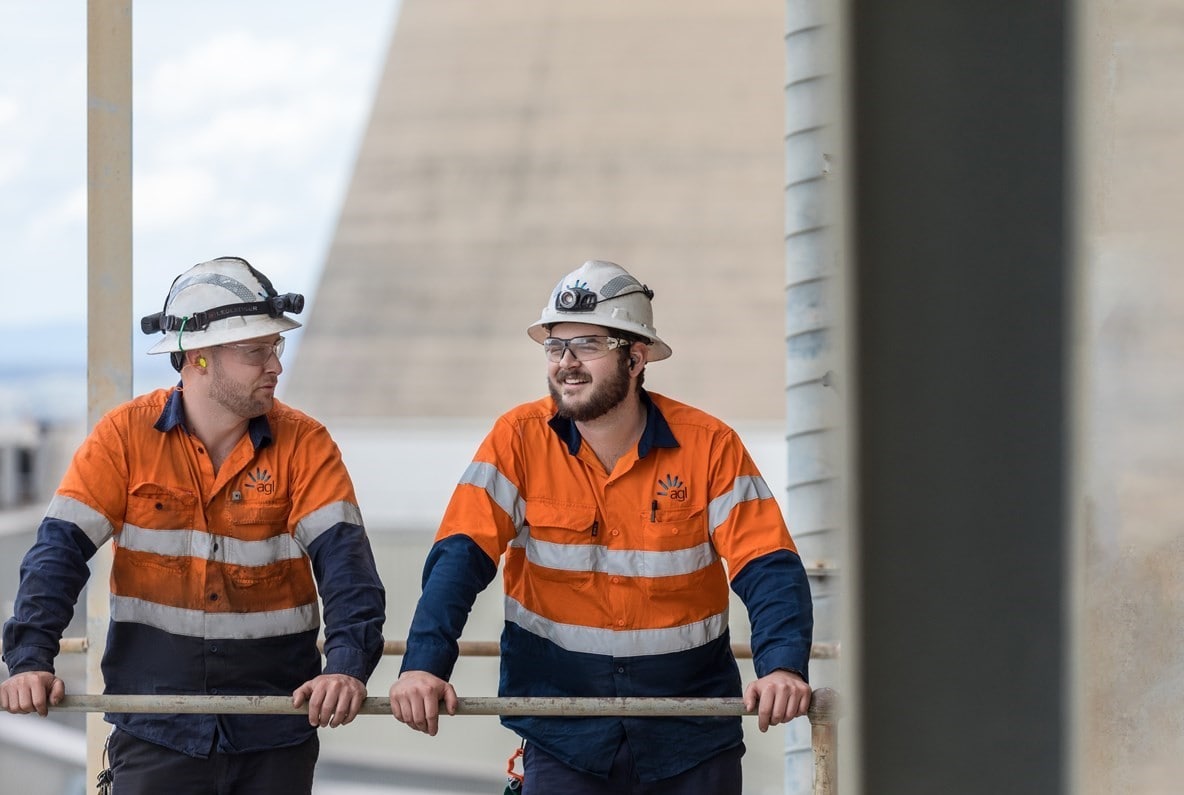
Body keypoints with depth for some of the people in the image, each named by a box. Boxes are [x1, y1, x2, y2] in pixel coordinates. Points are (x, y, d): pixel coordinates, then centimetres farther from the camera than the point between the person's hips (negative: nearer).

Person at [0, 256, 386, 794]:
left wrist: (348, 665, -29)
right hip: (156, 732, -1)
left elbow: (343, 559, -12)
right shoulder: (126, 436, -2)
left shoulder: (303, 444, -2)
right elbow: (61, 548, -6)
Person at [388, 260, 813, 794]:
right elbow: (460, 558, -10)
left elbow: (767, 567, -10)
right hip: (563, 740, 0)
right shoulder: (519, 439, -4)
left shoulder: (708, 446, -5)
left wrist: (782, 666, -28)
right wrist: (423, 665, -26)